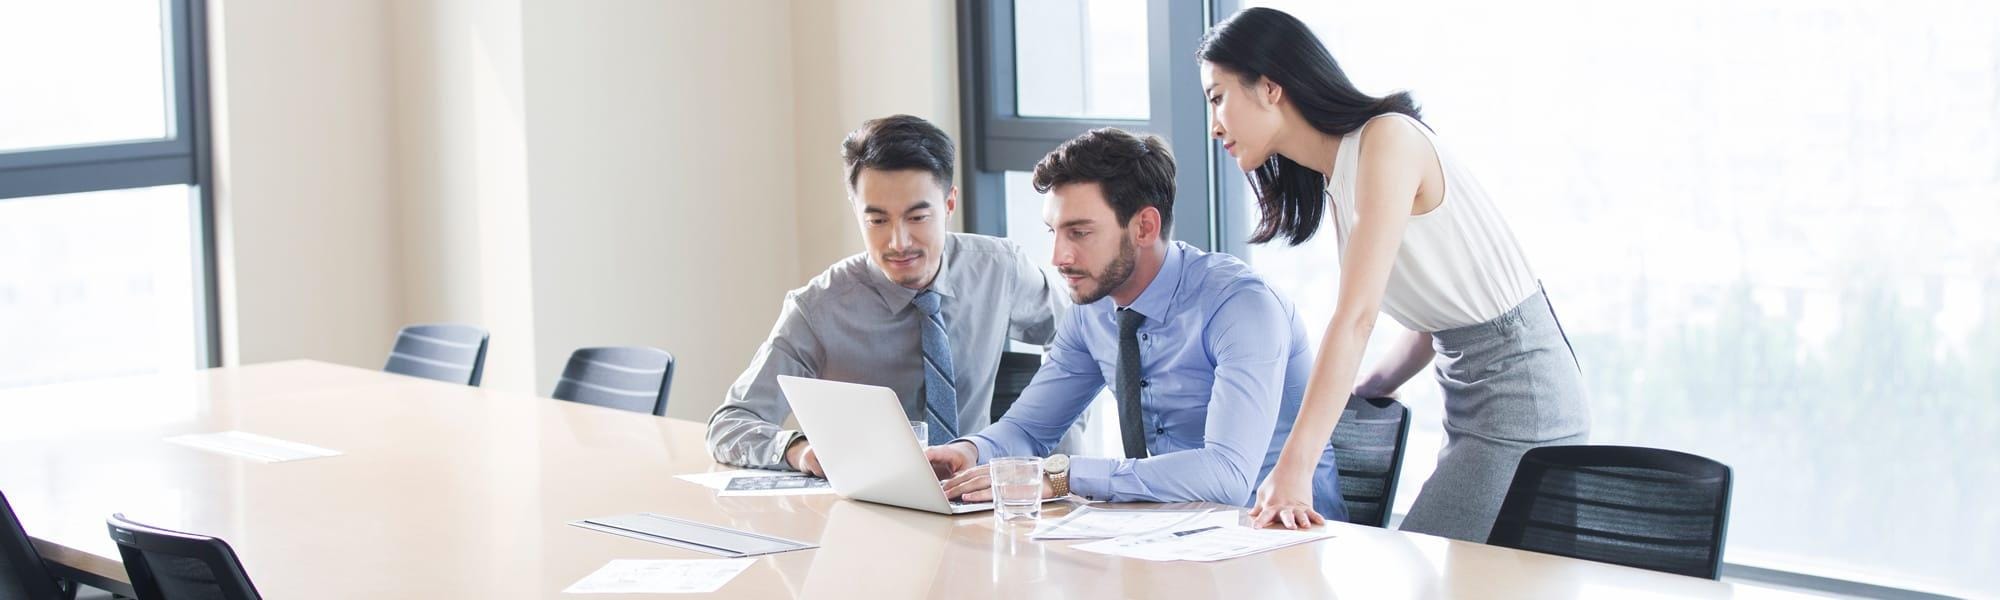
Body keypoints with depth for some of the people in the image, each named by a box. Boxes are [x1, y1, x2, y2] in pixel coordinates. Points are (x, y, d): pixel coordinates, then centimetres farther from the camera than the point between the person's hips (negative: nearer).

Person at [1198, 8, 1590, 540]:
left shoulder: (1387, 140, -16)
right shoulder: (1335, 184, 12)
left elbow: (1356, 316, -25)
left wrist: (1294, 469, -30)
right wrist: (1372, 388, 3)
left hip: (1518, 392, -9)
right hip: (1469, 401, 9)